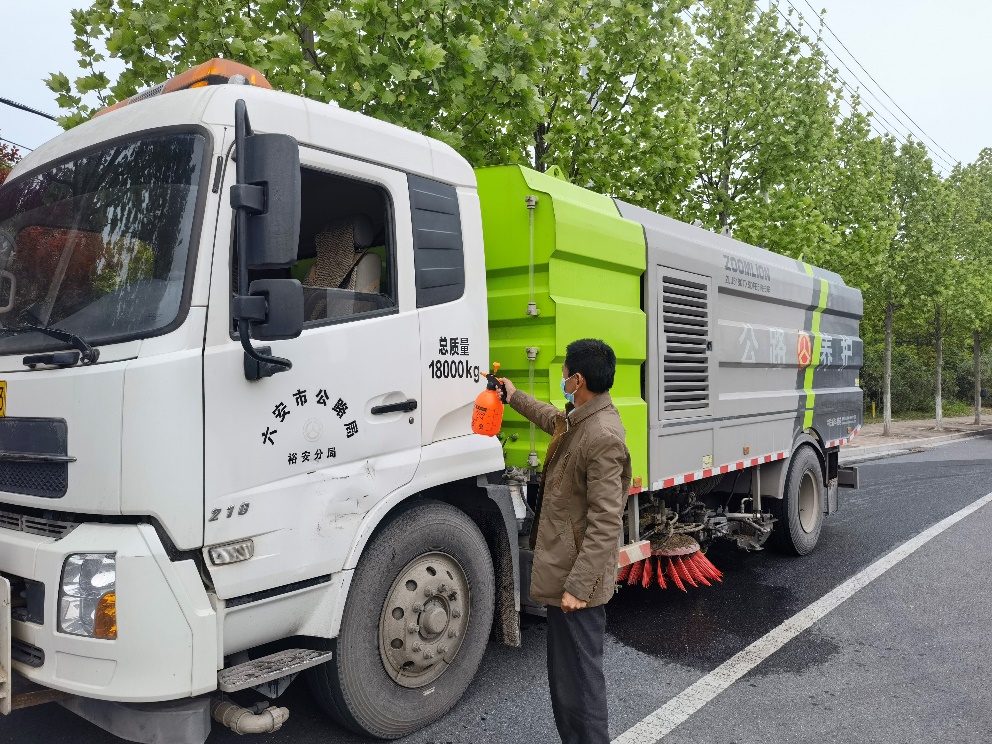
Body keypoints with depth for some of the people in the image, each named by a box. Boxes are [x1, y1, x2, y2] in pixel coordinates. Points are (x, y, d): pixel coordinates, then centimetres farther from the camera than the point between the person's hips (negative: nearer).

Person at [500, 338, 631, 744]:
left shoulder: (603, 437, -23)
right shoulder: (579, 418, 7)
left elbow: (606, 523, -25)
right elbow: (555, 419, 34)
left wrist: (579, 585, -25)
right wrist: (516, 398, 44)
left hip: (577, 579, -10)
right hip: (565, 571, 10)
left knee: (579, 676, 2)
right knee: (565, 672, 21)